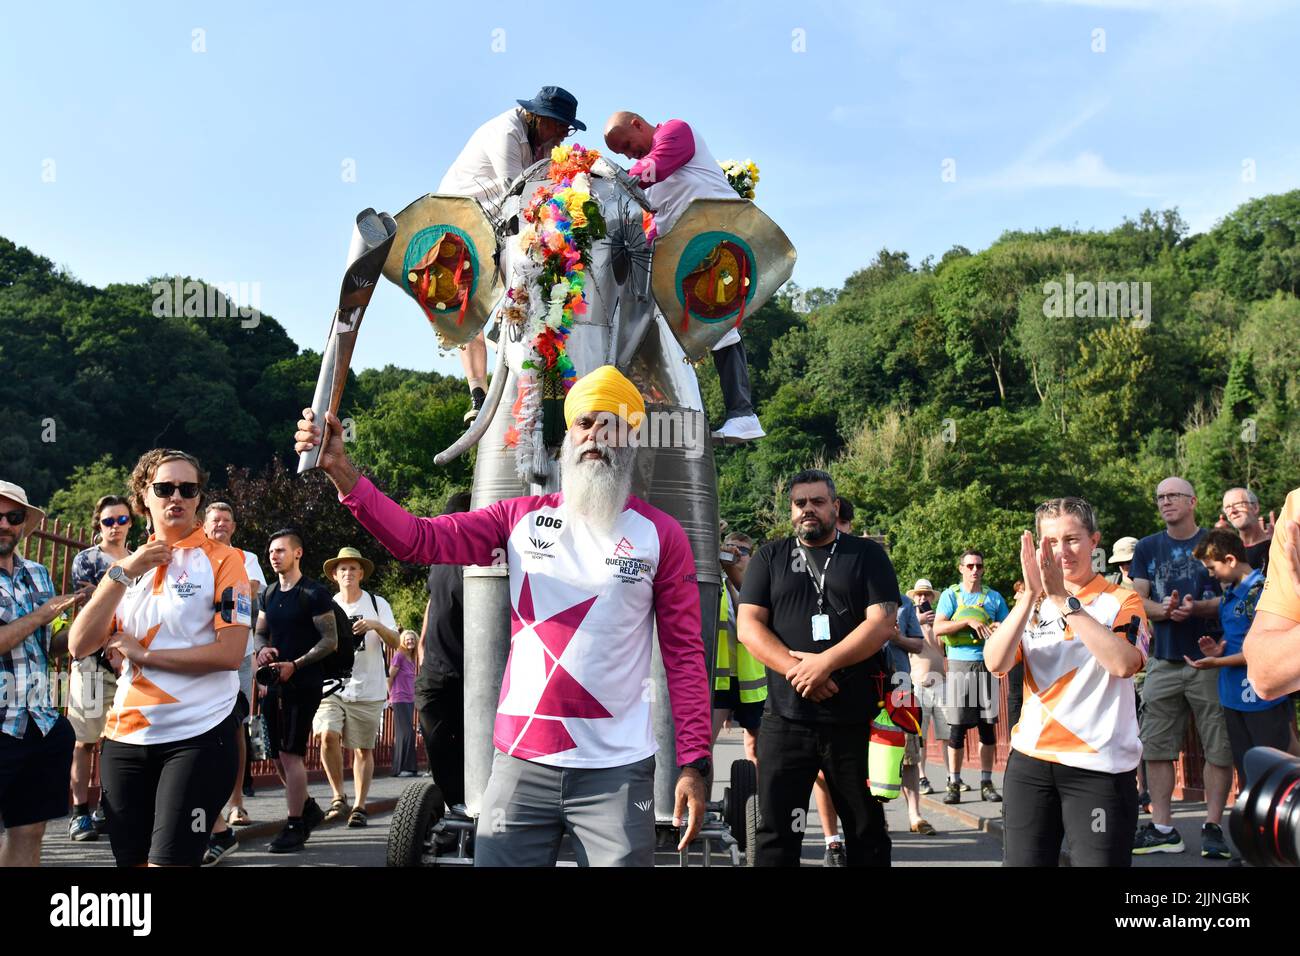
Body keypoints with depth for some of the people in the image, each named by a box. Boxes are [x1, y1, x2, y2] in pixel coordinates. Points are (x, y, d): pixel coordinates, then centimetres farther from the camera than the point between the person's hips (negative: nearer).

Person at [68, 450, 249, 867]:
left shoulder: (221, 559, -3)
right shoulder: (128, 565, 14)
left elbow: (230, 653, -15)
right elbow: (79, 646, 0)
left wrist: (143, 652, -9)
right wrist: (120, 574, -10)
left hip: (198, 736, -5)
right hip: (126, 738, 6)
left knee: (168, 859, -10)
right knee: (132, 859, 12)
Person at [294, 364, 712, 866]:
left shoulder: (661, 534, -1)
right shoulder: (522, 517, 5)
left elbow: (684, 653, 0)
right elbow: (419, 539, -5)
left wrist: (694, 762, -6)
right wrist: (342, 471, -17)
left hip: (616, 771, -2)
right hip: (520, 761, 2)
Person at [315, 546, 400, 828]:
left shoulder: (377, 604, 4)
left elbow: (395, 643, -3)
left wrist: (376, 625, -20)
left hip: (368, 689, -1)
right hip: (332, 686, 1)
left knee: (363, 750, 3)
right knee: (328, 735, -20)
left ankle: (359, 807, 13)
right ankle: (338, 796, -4)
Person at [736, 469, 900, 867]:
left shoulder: (867, 555, 6)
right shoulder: (769, 557, 11)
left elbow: (882, 623, -5)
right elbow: (748, 626, 1)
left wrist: (824, 663, -16)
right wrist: (796, 670, -13)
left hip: (855, 719, -1)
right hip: (786, 718, 1)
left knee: (867, 830, 8)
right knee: (776, 832, 2)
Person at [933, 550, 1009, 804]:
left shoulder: (994, 597, 12)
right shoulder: (950, 595, 6)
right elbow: (938, 628, -7)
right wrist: (969, 621, -17)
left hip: (986, 665, 2)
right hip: (959, 665, -2)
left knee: (988, 726, 3)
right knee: (957, 727, -2)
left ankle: (986, 782, 10)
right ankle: (954, 783, 5)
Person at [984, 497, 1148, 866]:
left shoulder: (1121, 600, 2)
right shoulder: (1031, 603, 12)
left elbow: (1123, 663, -20)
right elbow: (996, 663, -6)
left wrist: (1064, 599, -21)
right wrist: (1031, 594, -16)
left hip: (1099, 766, -3)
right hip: (1030, 760, 4)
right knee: (1023, 860, 5)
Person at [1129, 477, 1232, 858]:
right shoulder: (1147, 548, 12)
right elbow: (1137, 600, 5)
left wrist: (1197, 607, -20)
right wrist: (1164, 610, -16)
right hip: (1163, 661, 3)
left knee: (1219, 748, -2)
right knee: (1156, 748, 3)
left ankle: (1212, 827, 10)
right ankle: (1162, 829, 11)